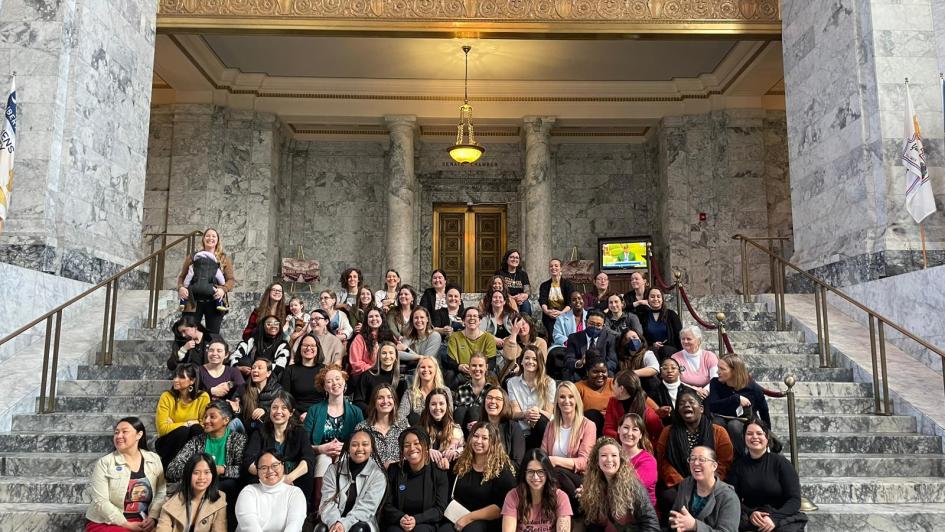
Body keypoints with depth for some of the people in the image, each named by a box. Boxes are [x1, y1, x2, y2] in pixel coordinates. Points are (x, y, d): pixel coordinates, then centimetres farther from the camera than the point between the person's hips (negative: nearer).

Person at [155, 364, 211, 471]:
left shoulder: (203, 397, -10)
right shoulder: (166, 397, -10)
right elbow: (162, 428, -17)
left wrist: (181, 425, -16)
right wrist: (187, 423, -17)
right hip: (168, 443, 0)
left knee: (197, 429, -29)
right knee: (182, 431, -30)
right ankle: (168, 468, -15)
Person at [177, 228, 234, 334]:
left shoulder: (224, 258, 10)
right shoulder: (193, 257, 14)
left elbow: (231, 279, 5)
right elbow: (182, 276, 13)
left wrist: (223, 289, -15)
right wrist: (181, 287, -9)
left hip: (214, 302, 0)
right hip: (193, 302, 1)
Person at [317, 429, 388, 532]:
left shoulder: (378, 475, -3)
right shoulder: (334, 469, 3)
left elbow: (366, 507, -12)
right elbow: (328, 501, -7)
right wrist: (334, 522, -27)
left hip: (361, 523, -1)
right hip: (335, 523, 2)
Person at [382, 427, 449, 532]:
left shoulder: (439, 473, 0)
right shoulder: (394, 470, 3)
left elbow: (440, 509, -4)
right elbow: (387, 505, 3)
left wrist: (416, 519, -19)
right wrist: (400, 518, -18)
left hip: (425, 523, 0)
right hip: (397, 523, 0)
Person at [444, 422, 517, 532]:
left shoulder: (503, 469, -1)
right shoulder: (461, 462, 12)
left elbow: (502, 507, -10)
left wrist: (469, 518, -13)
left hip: (487, 522, -3)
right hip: (457, 518, 4)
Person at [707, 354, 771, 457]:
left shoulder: (754, 389, -10)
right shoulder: (715, 383, -6)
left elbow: (764, 414, 3)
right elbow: (711, 406, -21)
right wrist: (736, 399, -25)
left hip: (747, 425, -2)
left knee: (733, 425, -34)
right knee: (717, 422, -32)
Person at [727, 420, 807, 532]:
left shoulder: (781, 462, 0)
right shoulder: (738, 465, 7)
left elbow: (795, 499, -3)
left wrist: (775, 518, -18)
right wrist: (750, 513, -15)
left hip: (783, 517, -1)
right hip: (749, 519, 1)